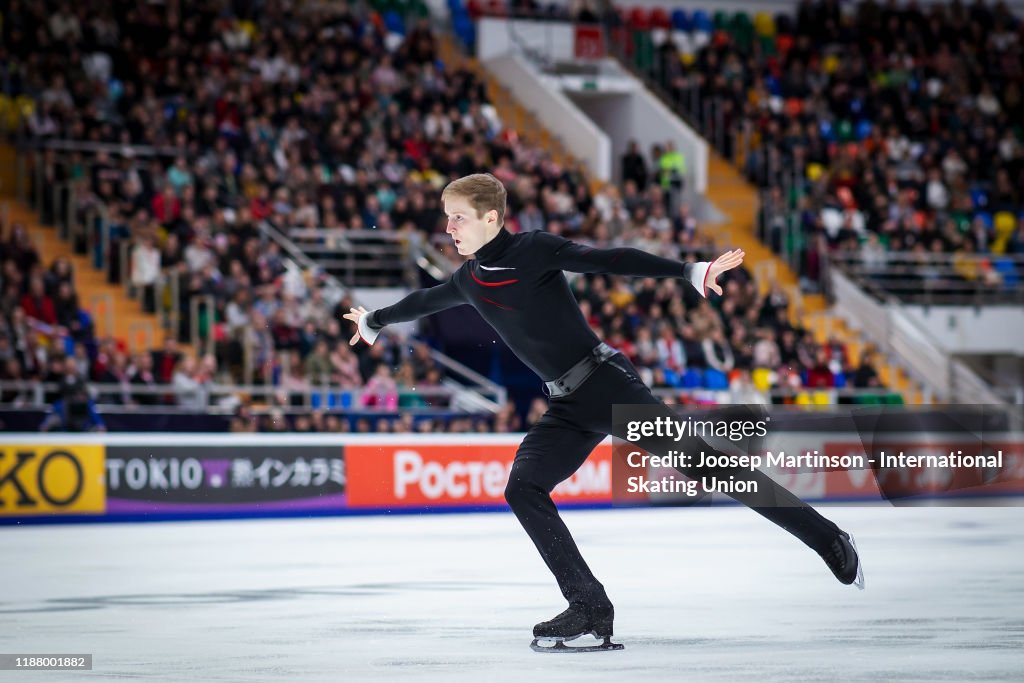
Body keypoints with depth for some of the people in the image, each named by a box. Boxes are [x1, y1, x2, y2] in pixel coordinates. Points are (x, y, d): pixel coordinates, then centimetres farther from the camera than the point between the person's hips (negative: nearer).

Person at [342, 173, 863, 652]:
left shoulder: (534, 251, -11)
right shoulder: (470, 280, 12)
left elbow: (610, 261, -21)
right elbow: (426, 301, 33)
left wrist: (691, 273, -32)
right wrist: (374, 321, 51)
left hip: (606, 382, -7)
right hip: (568, 407, 7)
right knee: (523, 488, -11)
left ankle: (826, 538, -6)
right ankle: (590, 608, -11)